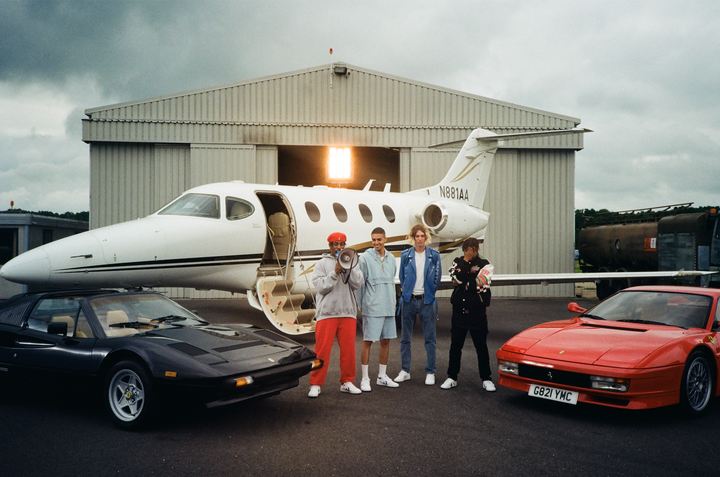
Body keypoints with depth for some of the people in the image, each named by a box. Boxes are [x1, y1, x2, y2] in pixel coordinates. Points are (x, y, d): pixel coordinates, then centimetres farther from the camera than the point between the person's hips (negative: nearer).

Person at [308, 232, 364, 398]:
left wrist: (349, 267, -10)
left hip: (348, 312, 2)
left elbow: (357, 284, 0)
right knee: (322, 349, -2)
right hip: (327, 313, -2)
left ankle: (347, 382, 17)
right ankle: (316, 384, 6)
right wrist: (335, 272, -13)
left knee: (348, 349, 4)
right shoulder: (322, 264, 7)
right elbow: (320, 287, -5)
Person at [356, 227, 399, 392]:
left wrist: (392, 302, 15)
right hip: (371, 308, -6)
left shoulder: (391, 258, 10)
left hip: (388, 308, 6)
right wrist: (361, 305, -3)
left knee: (386, 341, 11)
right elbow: (359, 284, -5)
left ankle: (382, 376, 22)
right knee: (367, 341, -1)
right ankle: (365, 378, 7)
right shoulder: (365, 258, -7)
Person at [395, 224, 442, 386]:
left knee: (430, 338, 0)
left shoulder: (434, 255, 1)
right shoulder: (406, 255, 2)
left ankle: (430, 372, 9)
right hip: (409, 300, 1)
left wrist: (429, 294, 7)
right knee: (405, 337, 6)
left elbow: (437, 278, 7)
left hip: (426, 301, -1)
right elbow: (402, 277, 12)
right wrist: (407, 293, 7)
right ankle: (405, 371, 16)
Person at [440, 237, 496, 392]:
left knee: (481, 346, 4)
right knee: (455, 345, 8)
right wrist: (465, 262, -16)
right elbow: (457, 279, -13)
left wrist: (464, 281, -11)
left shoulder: (484, 264, -2)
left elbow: (480, 285, -14)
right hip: (459, 310, 2)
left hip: (477, 311, -2)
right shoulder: (458, 262, 6)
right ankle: (452, 377, 19)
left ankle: (486, 379, 15)